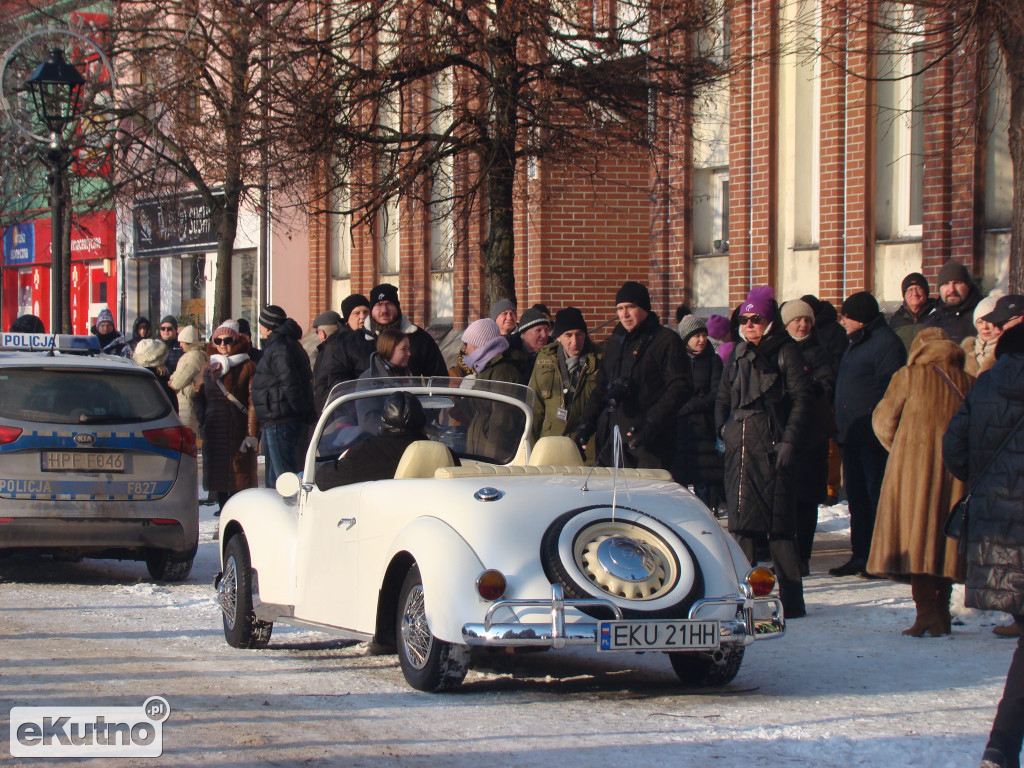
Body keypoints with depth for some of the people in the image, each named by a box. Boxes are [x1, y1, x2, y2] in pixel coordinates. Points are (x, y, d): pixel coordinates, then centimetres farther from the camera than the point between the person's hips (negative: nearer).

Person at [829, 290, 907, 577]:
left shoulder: (886, 343, -13)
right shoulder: (857, 343, 19)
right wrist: (841, 429, 20)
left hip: (873, 437, -10)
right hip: (852, 436, 10)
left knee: (877, 497, -5)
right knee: (857, 497, 11)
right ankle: (860, 556, 17)